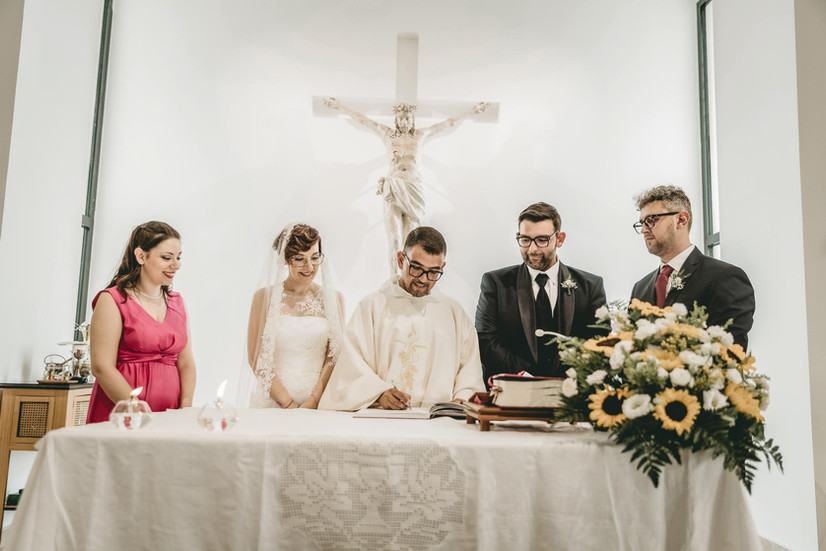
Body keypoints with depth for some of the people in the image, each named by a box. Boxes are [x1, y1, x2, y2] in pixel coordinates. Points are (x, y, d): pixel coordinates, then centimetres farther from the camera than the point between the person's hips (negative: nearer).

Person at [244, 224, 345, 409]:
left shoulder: (333, 299, 8)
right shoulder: (264, 297, 4)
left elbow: (335, 355, 6)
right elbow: (256, 359, 1)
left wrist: (314, 401, -7)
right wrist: (289, 405, -7)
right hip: (271, 402, 0)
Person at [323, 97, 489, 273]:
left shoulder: (420, 135, 12)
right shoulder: (388, 134, 11)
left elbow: (450, 122, 16)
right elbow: (361, 119, 14)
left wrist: (474, 111, 18)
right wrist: (338, 105, 16)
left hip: (413, 189, 1)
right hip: (392, 189, -1)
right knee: (394, 236, -5)